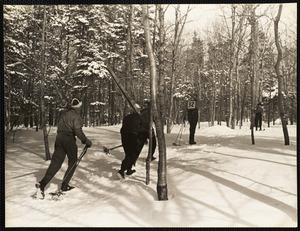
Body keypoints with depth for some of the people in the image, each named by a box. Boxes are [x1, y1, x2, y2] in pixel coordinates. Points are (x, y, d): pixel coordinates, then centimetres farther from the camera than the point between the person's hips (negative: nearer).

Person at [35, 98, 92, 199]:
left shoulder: (64, 113, 18)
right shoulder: (76, 115, -6)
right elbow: (78, 131, -16)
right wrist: (86, 141, -7)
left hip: (59, 137, 7)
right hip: (69, 139, -6)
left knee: (56, 161, 2)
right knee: (73, 162, 12)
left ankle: (42, 184, -13)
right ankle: (64, 185, 10)